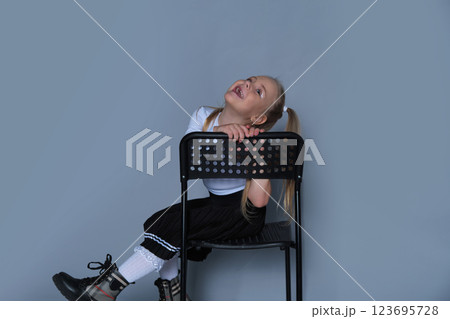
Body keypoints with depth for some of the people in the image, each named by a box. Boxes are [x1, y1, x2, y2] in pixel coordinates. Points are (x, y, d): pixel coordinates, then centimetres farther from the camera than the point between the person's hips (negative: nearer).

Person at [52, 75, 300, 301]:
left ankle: (108, 287, -11)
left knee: (173, 225, -20)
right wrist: (214, 133, -32)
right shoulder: (204, 117, -4)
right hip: (216, 203, 6)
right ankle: (172, 293, 6)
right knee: (158, 222, -8)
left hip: (243, 214, -6)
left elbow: (259, 200, -26)